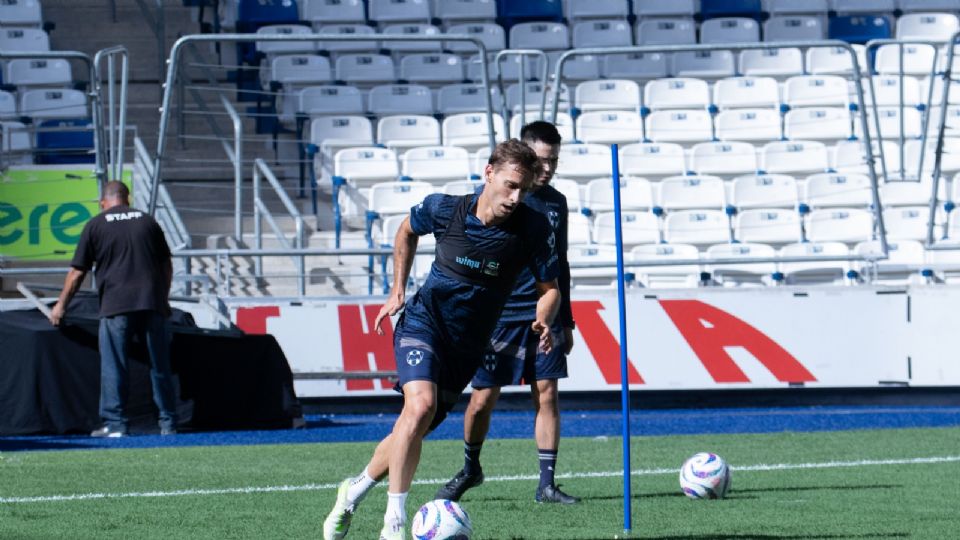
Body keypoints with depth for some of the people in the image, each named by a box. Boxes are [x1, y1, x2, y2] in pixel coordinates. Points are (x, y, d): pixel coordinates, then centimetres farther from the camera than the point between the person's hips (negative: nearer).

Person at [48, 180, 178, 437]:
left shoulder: (96, 225, 6)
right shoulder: (147, 221, 15)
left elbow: (78, 272, 7)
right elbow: (166, 265, 18)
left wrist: (61, 305, 19)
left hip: (116, 304, -3)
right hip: (152, 304, 3)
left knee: (113, 367, 1)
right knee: (160, 366, 8)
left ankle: (114, 424, -3)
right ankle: (168, 423, 10)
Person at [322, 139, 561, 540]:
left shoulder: (532, 228, -13)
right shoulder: (443, 209, -12)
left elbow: (549, 287, -2)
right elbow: (408, 230, 12)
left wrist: (543, 322, -23)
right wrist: (398, 290, 8)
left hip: (467, 346, 3)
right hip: (424, 322, -3)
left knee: (412, 432, 8)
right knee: (421, 405, -27)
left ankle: (354, 492, 36)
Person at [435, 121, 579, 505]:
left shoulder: (556, 202, 10)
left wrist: (566, 320, 19)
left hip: (544, 315, 3)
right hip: (498, 314, -3)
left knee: (547, 393, -4)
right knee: (482, 398, 2)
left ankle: (547, 484, 0)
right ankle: (470, 469, 26)